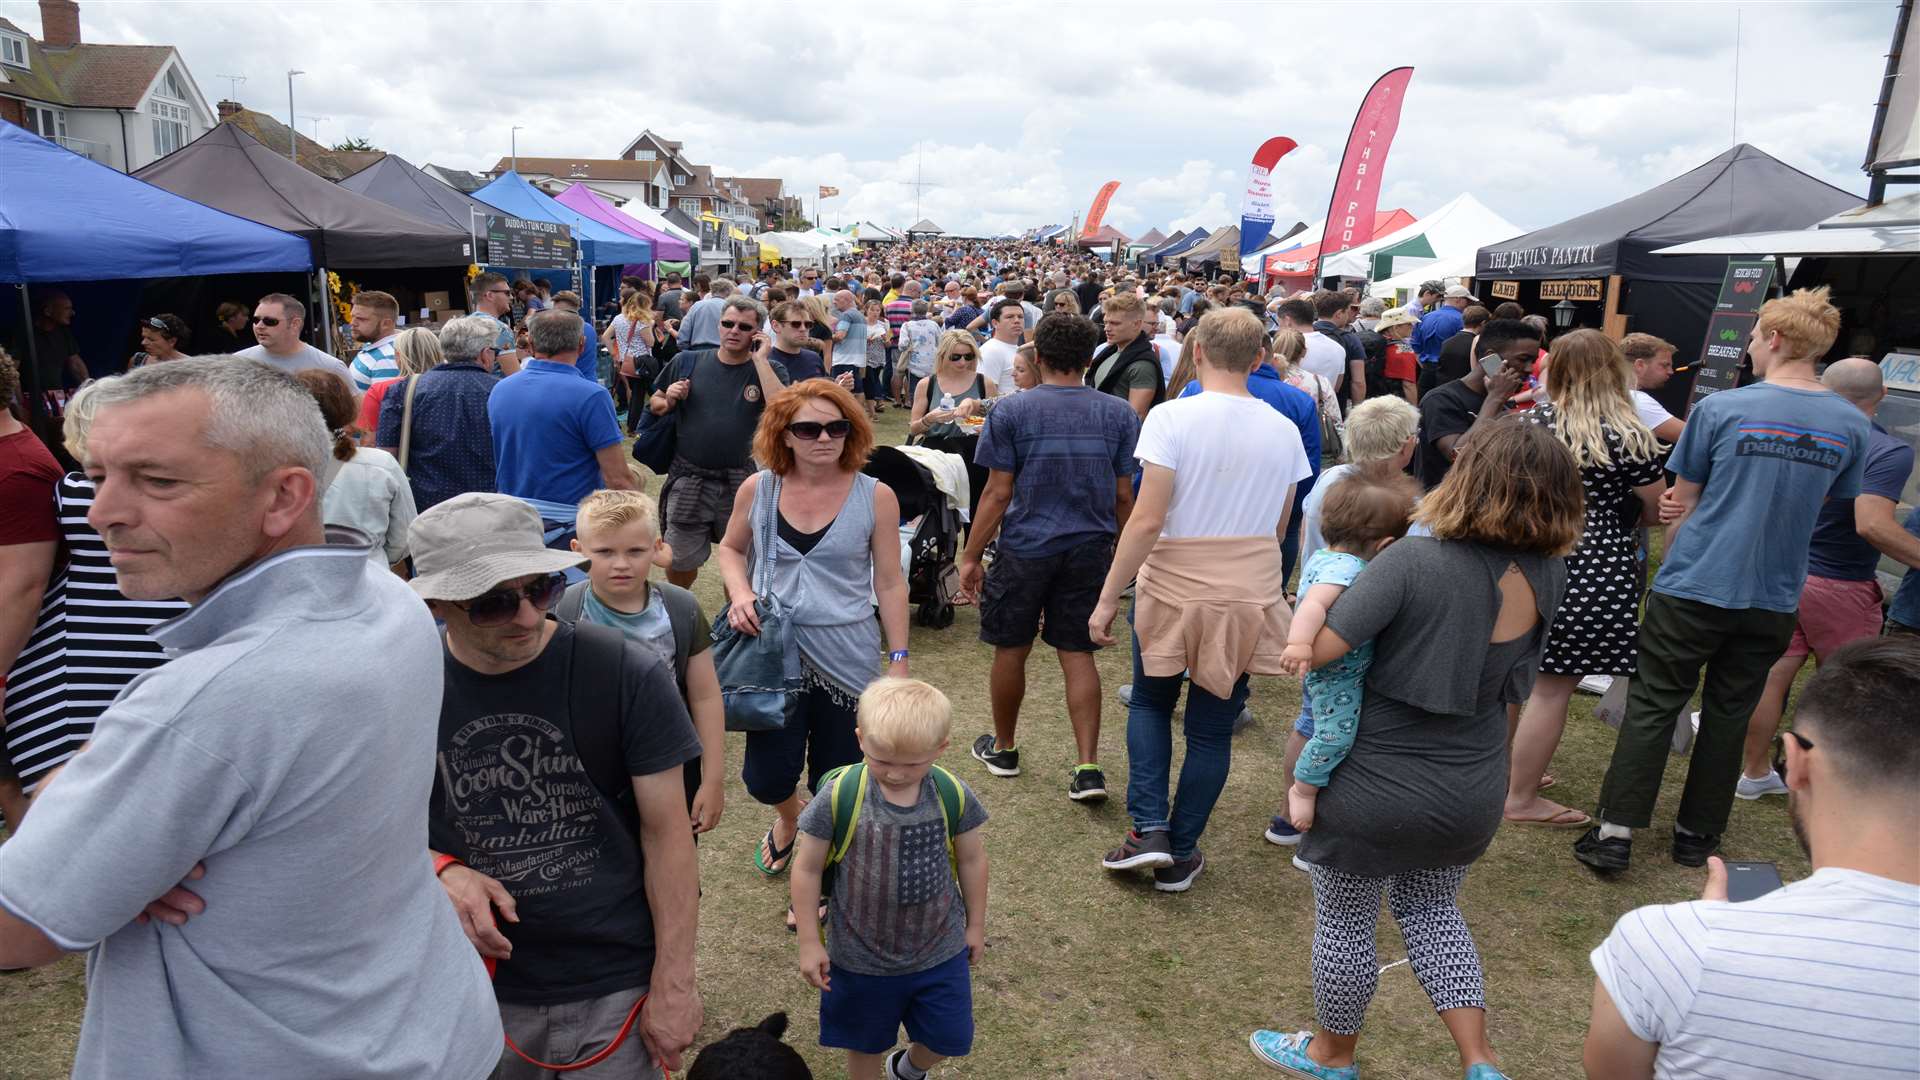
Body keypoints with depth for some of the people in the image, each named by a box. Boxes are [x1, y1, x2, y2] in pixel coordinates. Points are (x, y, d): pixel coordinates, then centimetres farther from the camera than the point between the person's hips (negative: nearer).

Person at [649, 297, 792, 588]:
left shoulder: (769, 370, -3)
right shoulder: (687, 362, 2)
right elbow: (655, 403, 14)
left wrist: (760, 359, -19)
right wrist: (668, 401, -9)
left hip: (740, 482, -1)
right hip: (688, 479, 1)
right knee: (679, 560, 12)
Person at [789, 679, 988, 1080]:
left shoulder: (954, 796, -17)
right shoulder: (838, 800, -24)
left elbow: (971, 860, -1)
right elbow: (808, 869, -11)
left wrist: (976, 924, 9)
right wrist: (809, 942, -5)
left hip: (939, 952, 2)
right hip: (860, 959, -1)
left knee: (948, 1039, 19)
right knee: (866, 1046, 20)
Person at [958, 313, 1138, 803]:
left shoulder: (1011, 411, -8)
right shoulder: (1119, 414, 0)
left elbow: (998, 493, -9)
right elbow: (1124, 496, 4)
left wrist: (971, 556, -1)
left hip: (1025, 547, -2)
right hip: (1090, 550, 3)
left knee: (1010, 650, 13)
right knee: (1077, 654, 10)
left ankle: (1003, 749, 30)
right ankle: (1088, 767, 5)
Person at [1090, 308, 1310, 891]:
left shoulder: (1172, 417, -14)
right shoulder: (1284, 430, 0)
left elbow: (1147, 520, -18)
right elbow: (1278, 527, 9)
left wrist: (1108, 597, -11)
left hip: (1172, 590, -2)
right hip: (1250, 596, 3)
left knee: (1149, 703, 21)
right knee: (1212, 728, 12)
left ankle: (1150, 829, 10)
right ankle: (1179, 856, 22)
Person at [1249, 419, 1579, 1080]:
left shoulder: (1413, 563, -27)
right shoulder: (1548, 577, -8)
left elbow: (1317, 651, -30)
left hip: (1379, 790, -5)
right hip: (1472, 793, 6)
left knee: (1345, 923, 18)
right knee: (1432, 909, 31)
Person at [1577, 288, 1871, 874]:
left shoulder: (1721, 407, -10)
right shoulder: (1853, 425, 1)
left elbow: (1680, 504, -2)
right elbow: (1818, 506, 13)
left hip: (1694, 589, -4)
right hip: (1773, 599, 4)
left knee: (1652, 706, 2)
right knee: (1729, 715, 14)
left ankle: (1616, 832, 1)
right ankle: (1697, 833, 24)